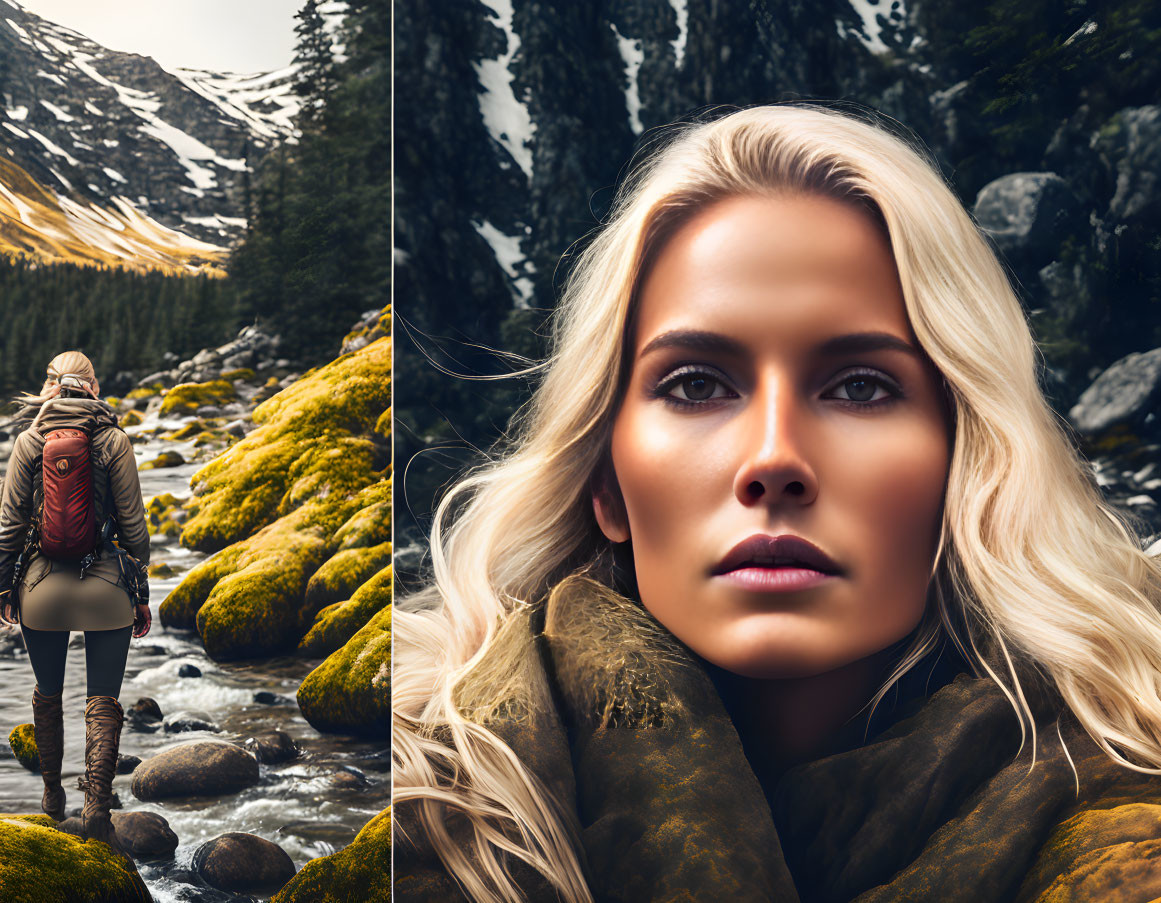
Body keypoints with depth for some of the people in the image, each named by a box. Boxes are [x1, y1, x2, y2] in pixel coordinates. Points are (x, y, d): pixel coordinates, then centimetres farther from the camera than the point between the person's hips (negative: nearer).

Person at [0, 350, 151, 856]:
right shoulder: (113, 441, -5)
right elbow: (133, 524, -4)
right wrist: (141, 594, 5)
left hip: (41, 586, 2)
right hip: (105, 587, -2)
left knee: (48, 696, 19)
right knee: (103, 702, 3)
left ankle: (52, 797, 33)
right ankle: (97, 808, -7)